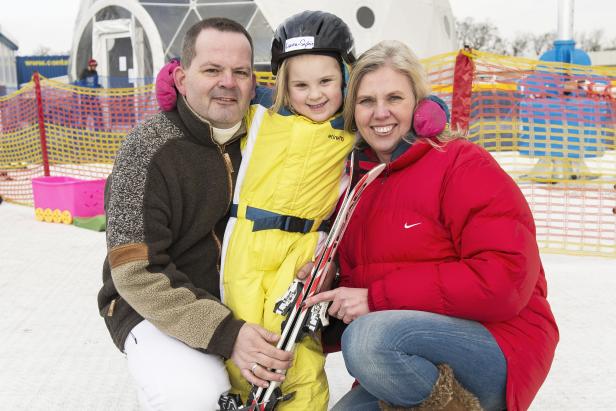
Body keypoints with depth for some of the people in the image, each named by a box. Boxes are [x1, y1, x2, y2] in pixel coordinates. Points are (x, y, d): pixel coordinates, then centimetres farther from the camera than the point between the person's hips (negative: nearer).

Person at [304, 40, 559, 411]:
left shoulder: (464, 164, -9)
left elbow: (504, 279, -21)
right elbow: (355, 282, 18)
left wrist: (378, 298, -20)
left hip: (498, 350, -7)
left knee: (370, 337, -32)